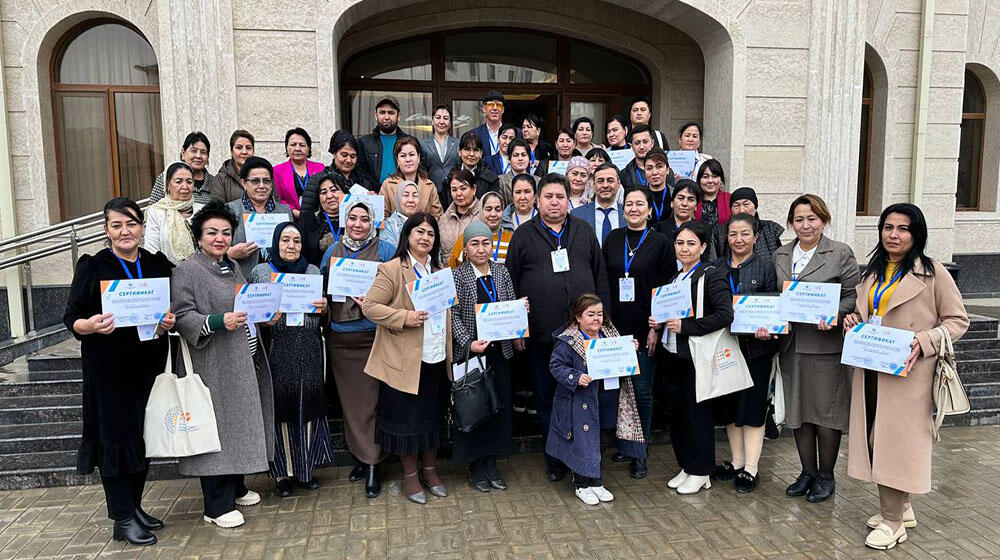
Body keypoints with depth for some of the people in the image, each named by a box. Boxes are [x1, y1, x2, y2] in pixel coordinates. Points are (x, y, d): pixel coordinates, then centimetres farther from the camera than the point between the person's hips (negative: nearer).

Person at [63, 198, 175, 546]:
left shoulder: (158, 264, 6)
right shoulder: (92, 266, -3)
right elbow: (71, 317, -5)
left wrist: (170, 321, -9)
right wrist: (90, 326, -25)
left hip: (149, 364, 4)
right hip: (108, 367, -4)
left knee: (144, 434, 11)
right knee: (115, 435, 1)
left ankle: (134, 507, 26)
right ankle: (123, 520, 11)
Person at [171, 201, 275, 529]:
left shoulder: (233, 267, 15)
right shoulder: (187, 271, -10)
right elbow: (182, 316, -17)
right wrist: (218, 322, -29)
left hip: (244, 363, 8)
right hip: (214, 366, -8)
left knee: (240, 423, 15)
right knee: (218, 427, -3)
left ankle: (235, 487, 31)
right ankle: (218, 505, 8)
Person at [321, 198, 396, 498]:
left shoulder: (386, 251, 0)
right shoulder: (333, 251, 12)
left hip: (372, 336, -4)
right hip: (339, 338, 4)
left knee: (371, 399, -2)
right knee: (349, 398, 10)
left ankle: (372, 464, 6)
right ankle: (360, 456, 23)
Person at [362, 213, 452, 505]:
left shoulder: (438, 270, 13)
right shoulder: (392, 269, -9)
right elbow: (370, 306, -13)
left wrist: (450, 352, 10)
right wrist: (404, 317, -23)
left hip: (436, 358, 6)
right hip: (405, 360, -6)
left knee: (433, 415, 15)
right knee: (407, 418, 5)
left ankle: (430, 470, 32)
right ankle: (410, 475, 23)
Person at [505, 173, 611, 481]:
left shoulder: (584, 232, 10)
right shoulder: (523, 235, 4)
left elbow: (600, 276, 11)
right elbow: (511, 282, 3)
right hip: (542, 333, -1)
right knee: (546, 395, 9)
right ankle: (554, 456, 24)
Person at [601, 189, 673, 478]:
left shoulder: (660, 242, -1)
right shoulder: (613, 238, 8)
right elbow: (602, 281, 9)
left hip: (644, 329, -3)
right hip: (615, 326, 3)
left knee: (642, 391, 2)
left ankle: (640, 453, 14)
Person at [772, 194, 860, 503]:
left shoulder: (841, 254, -2)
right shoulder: (780, 255, 11)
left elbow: (853, 296, -4)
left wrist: (832, 316, -21)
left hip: (825, 344, -4)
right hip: (790, 344, 5)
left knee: (826, 409, 3)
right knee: (798, 408, 12)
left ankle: (826, 476, 20)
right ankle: (808, 472, 27)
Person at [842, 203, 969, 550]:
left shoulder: (933, 273, -5)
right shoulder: (874, 272, 14)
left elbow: (958, 320, -4)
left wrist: (924, 342, -19)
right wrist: (853, 321, 3)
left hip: (907, 372, -6)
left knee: (897, 439, -1)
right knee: (876, 438, 11)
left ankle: (893, 521, 11)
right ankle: (901, 508, 29)